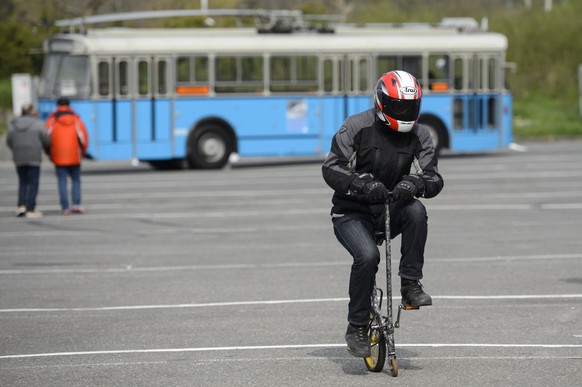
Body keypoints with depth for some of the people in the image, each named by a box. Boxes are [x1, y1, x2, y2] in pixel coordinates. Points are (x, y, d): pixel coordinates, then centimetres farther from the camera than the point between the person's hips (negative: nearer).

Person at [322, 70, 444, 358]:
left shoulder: (419, 135, -1)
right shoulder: (356, 127, -10)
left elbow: (434, 178, -7)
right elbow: (331, 169, -16)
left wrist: (416, 183, -31)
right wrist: (362, 184, -34)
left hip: (389, 212, 3)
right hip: (351, 213, -3)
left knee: (416, 211, -31)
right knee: (367, 256, -31)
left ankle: (410, 285, -20)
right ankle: (357, 327, -16)